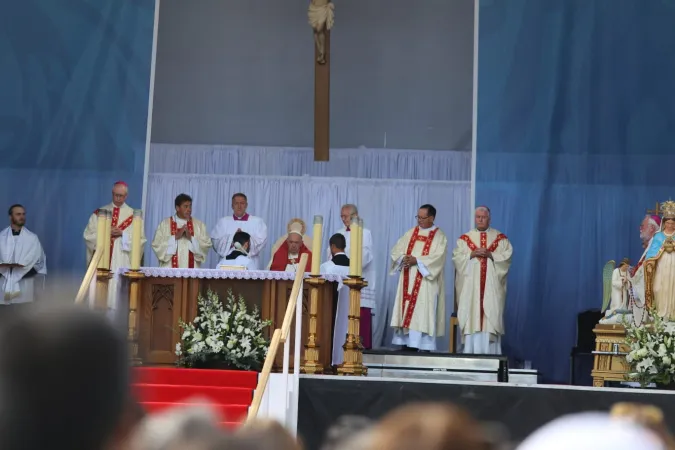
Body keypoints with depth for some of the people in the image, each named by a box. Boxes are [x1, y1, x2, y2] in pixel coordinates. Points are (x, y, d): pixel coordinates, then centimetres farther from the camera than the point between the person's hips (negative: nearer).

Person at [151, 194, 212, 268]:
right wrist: (175, 237, -11)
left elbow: (206, 245, 4)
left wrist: (191, 238, -11)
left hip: (192, 270, 1)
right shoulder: (165, 224, 7)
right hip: (170, 270, -1)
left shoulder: (199, 225, 11)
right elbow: (157, 245, -2)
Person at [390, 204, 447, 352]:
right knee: (406, 309, 2)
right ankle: (406, 341, 5)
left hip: (426, 282, -5)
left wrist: (417, 260, -20)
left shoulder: (439, 236, -1)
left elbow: (437, 257, -15)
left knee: (423, 312, -9)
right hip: (408, 280, 5)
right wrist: (403, 258, -12)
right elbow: (396, 250, 9)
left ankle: (424, 345, -9)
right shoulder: (411, 233, 15)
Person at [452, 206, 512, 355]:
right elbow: (457, 258, 2)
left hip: (492, 285, -1)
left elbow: (506, 257, 0)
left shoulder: (500, 238, 10)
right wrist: (472, 254, -13)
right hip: (470, 285, 1)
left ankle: (490, 354, -8)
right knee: (471, 317, -5)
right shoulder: (464, 238, 11)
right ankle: (471, 353, -4)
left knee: (491, 317, -8)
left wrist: (491, 255, -13)